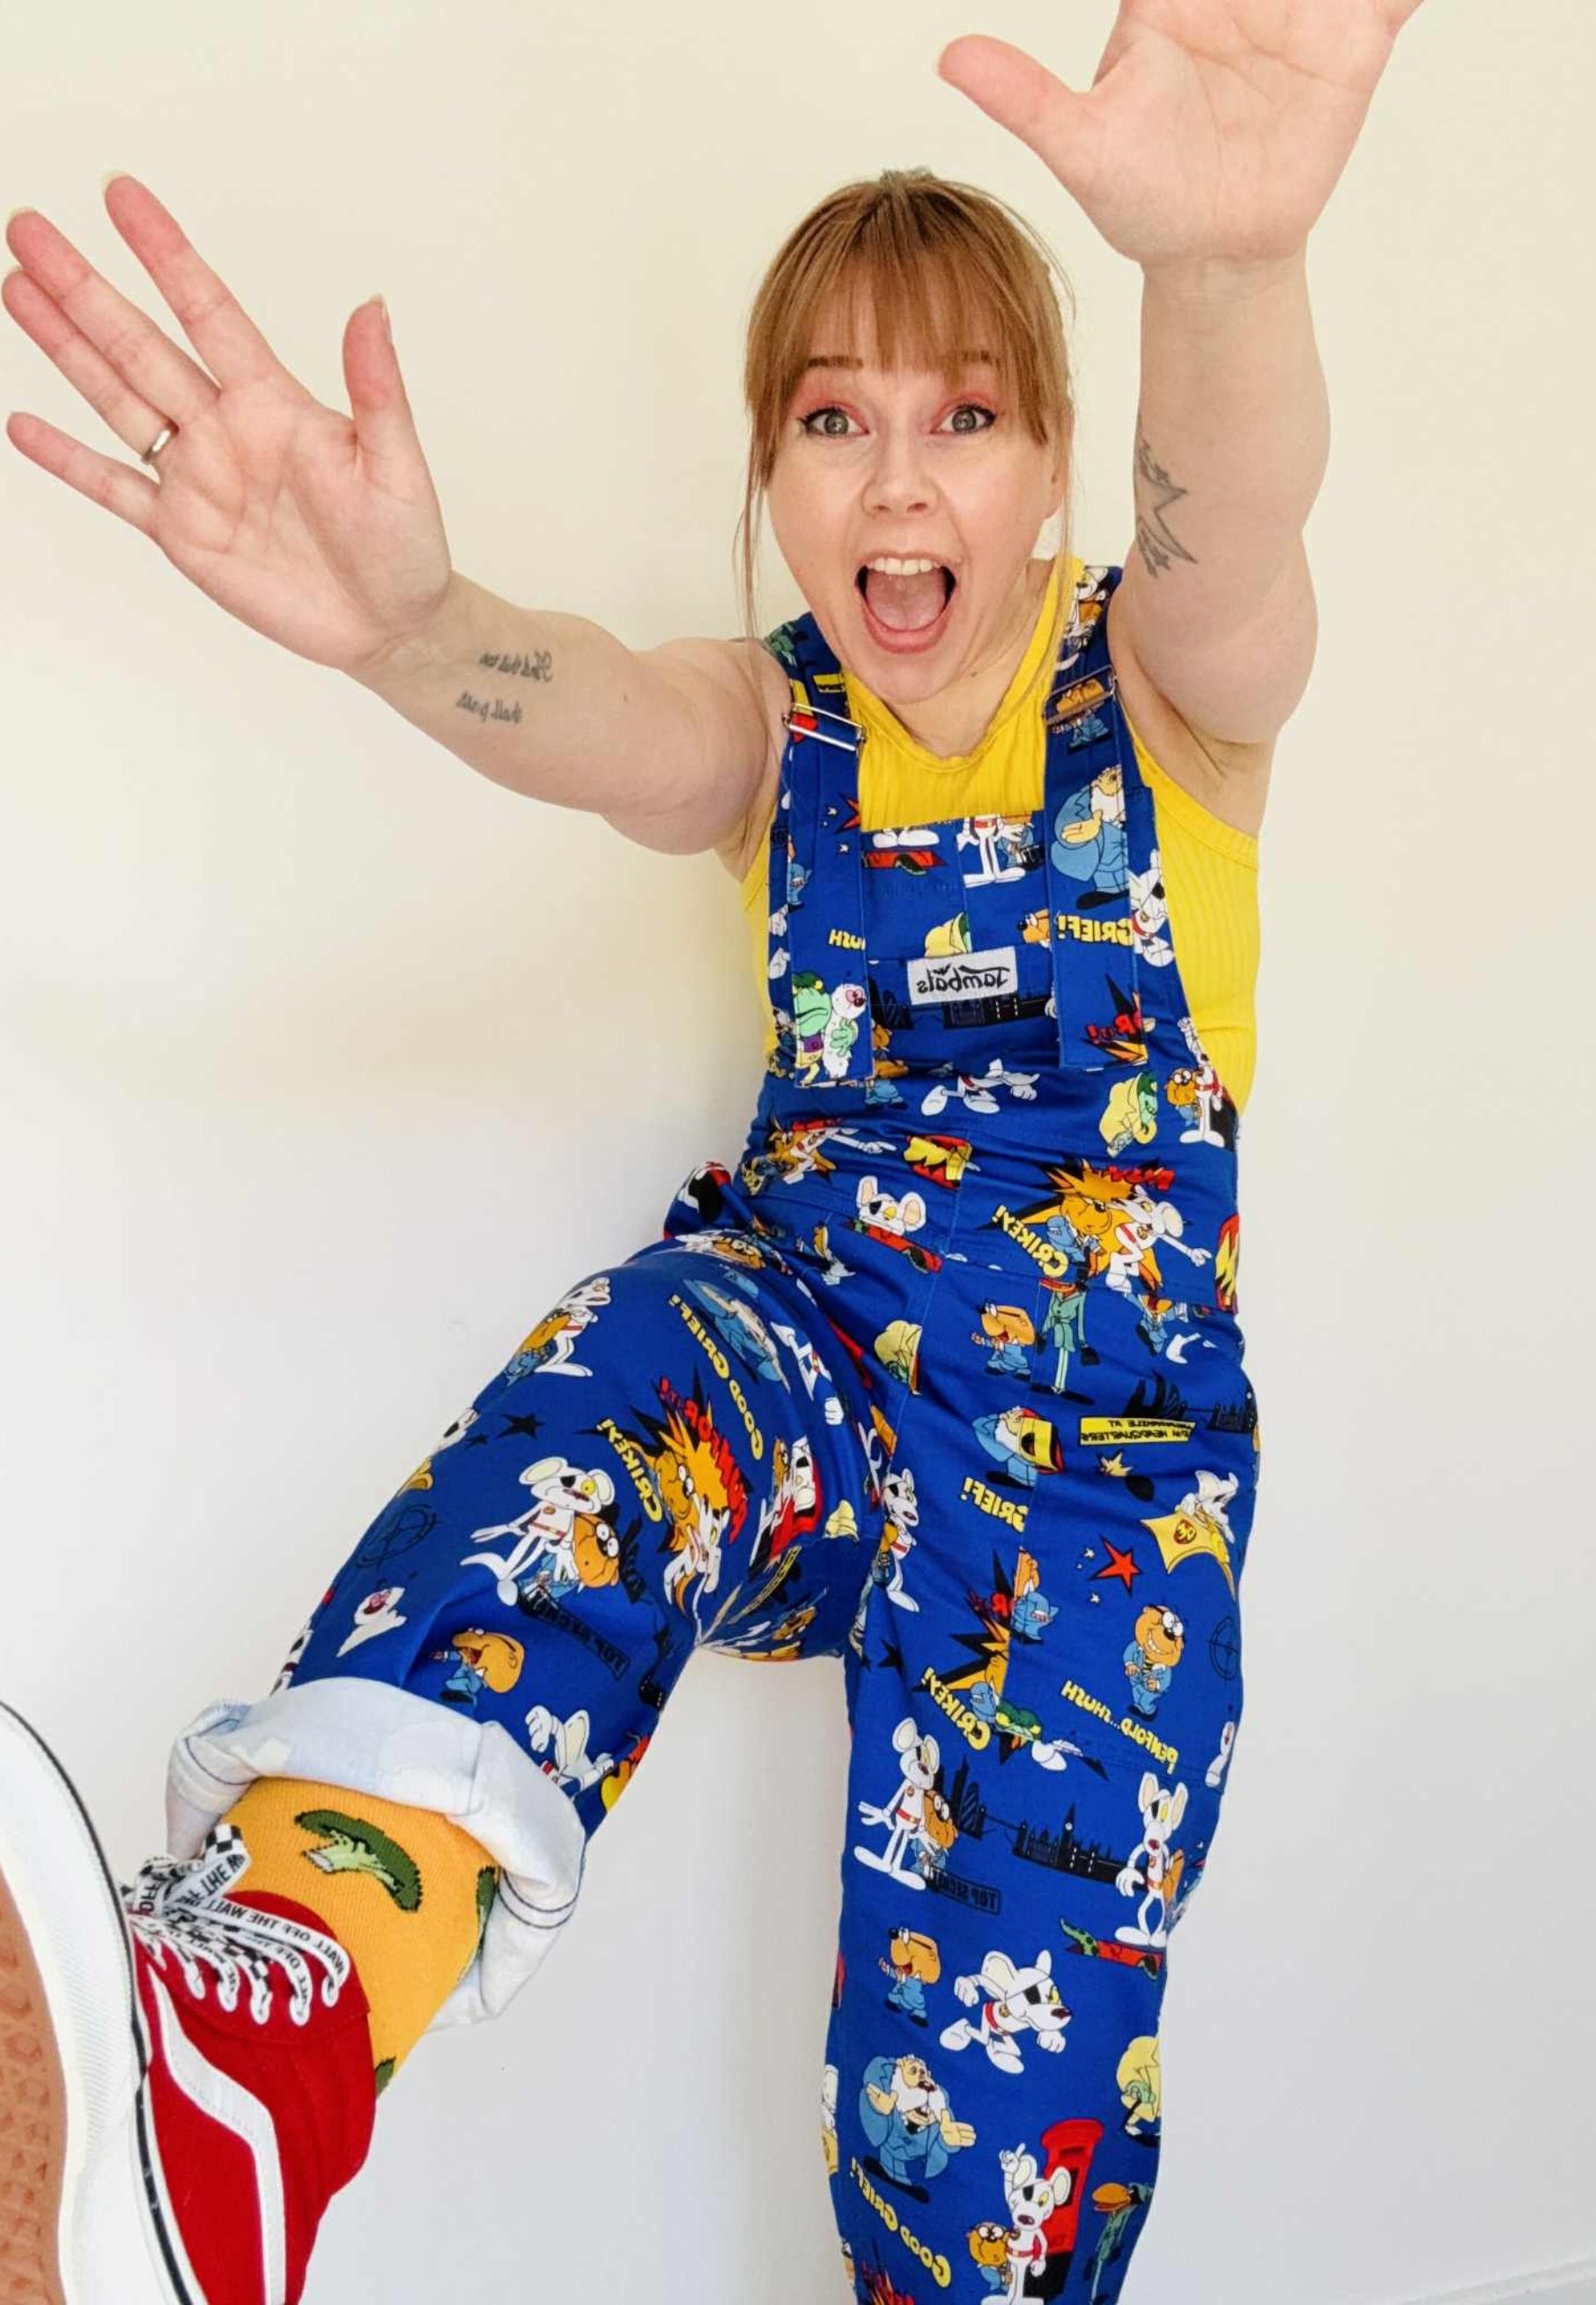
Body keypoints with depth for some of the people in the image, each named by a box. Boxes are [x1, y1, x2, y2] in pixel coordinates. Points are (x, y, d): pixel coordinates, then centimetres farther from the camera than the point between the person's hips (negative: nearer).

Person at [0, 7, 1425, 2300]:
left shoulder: (1164, 688, -3)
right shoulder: (772, 723, 3)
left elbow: (1235, 536, -29)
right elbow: (604, 727, -23)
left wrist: (1227, 265, -54)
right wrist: (411, 626, -49)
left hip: (1106, 1437, -1)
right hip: (809, 1348, 1)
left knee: (1004, 2100, -10)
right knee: (618, 1392, -35)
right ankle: (230, 2055, -58)